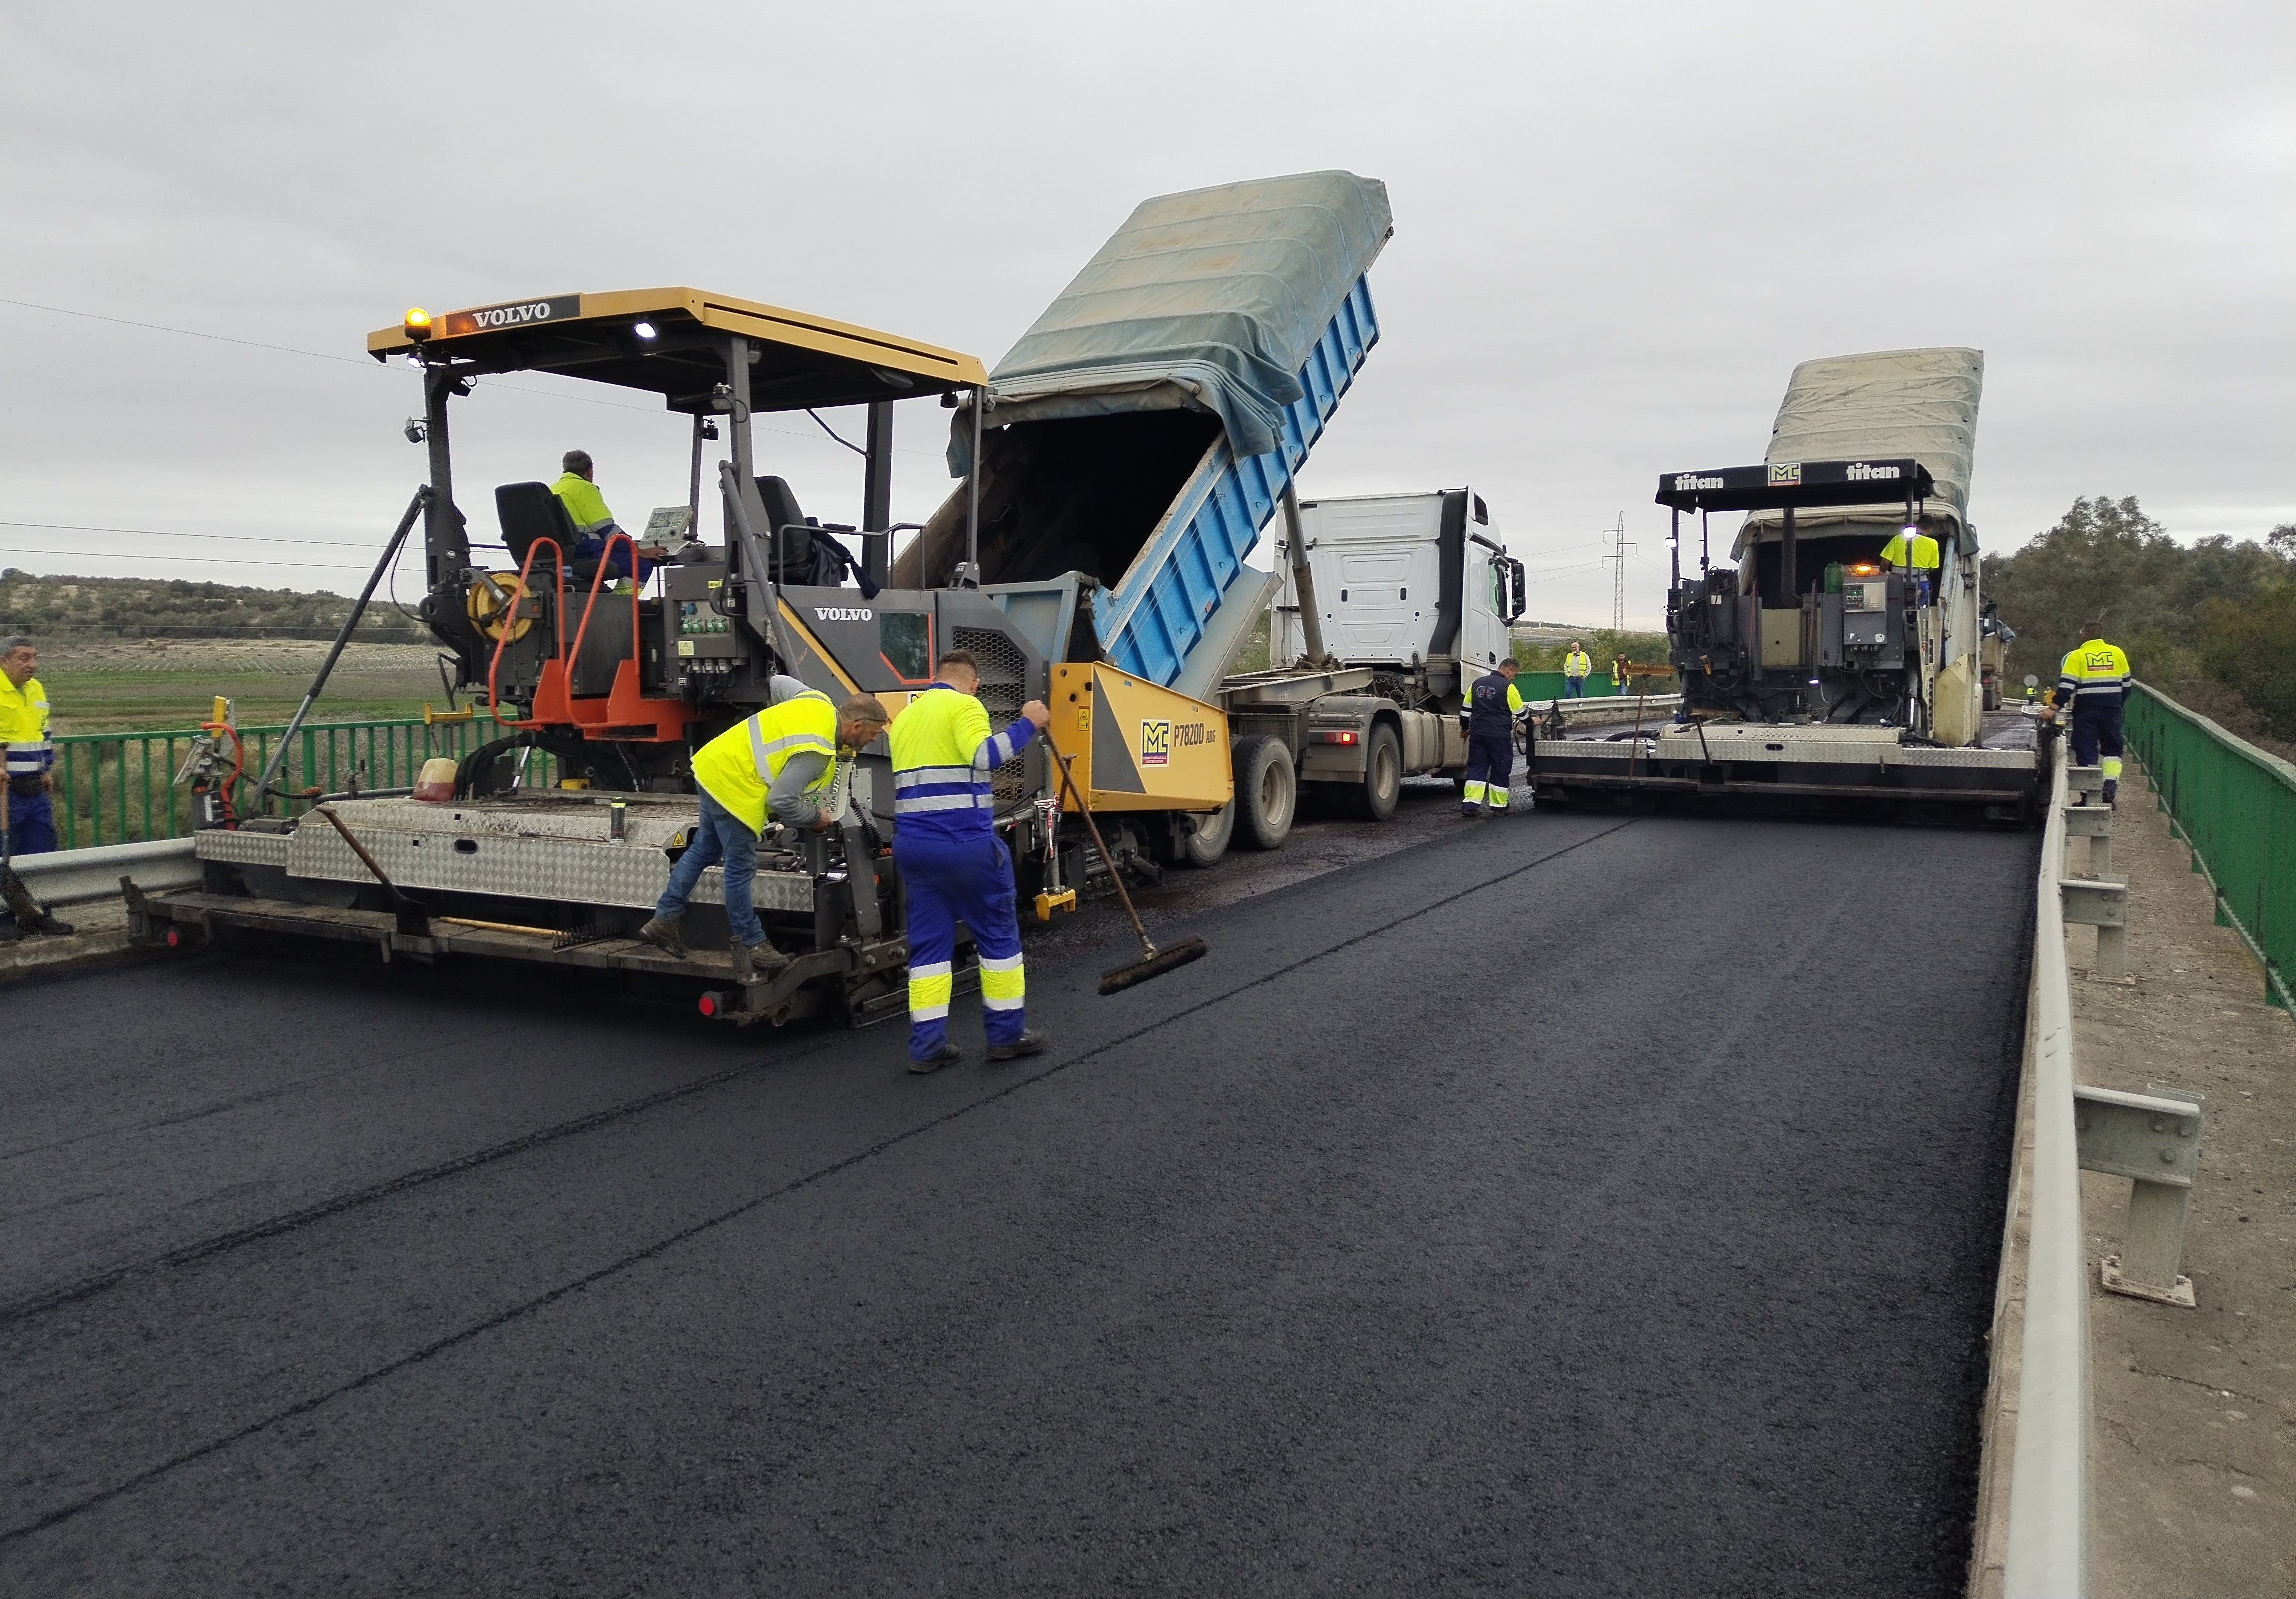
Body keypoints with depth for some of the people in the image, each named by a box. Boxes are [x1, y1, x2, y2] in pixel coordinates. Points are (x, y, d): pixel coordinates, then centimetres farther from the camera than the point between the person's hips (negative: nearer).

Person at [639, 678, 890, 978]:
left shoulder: (819, 701, 0)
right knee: (741, 870, 2)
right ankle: (751, 944, 13)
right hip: (733, 785, -10)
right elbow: (780, 800, -25)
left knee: (703, 850, 22)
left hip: (714, 762, 10)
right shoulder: (816, 751, -25)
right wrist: (815, 818, -8)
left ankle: (664, 920, 30)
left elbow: (778, 683, 19)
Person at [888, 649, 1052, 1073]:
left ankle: (926, 1046, 5)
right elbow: (983, 756, -23)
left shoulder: (905, 716, 20)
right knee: (998, 935, 7)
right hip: (964, 842, -7)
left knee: (928, 944, 9)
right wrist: (1027, 725, -16)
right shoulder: (964, 706, -5)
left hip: (911, 844, 7)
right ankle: (1006, 1034, 14)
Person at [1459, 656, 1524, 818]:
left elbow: (1465, 710, 15)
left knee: (1476, 769, 6)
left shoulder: (1477, 684, 10)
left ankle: (1469, 805, -4)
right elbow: (1520, 713, 0)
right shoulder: (1508, 687, -8)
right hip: (1499, 736, -5)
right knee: (1500, 771, 6)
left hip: (1477, 734, 5)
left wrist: (1467, 729, 29)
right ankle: (1498, 806, 12)